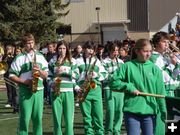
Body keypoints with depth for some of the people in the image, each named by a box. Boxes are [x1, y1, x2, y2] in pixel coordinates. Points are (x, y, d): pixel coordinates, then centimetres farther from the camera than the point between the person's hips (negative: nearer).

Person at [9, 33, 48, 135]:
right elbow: (12, 75, -1)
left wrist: (40, 70, -8)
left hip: (39, 90, 3)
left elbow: (46, 75, 12)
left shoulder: (40, 57, 12)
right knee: (25, 118, -3)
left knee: (38, 118, 6)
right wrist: (24, 81, -13)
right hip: (25, 90, -3)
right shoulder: (19, 58, 0)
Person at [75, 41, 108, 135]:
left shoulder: (97, 61, 16)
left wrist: (97, 75, -9)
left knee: (98, 114, -2)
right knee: (86, 115, 1)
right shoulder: (78, 61, 9)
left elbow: (105, 74, 11)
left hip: (95, 88, 1)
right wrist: (77, 88, -8)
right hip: (83, 90, -1)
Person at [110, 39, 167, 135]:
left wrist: (163, 110, 3)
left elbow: (160, 91, 6)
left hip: (150, 111, 2)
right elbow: (113, 82, -1)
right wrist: (129, 87, -10)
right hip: (131, 111, -2)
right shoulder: (128, 66, 1)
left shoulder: (155, 69, 6)